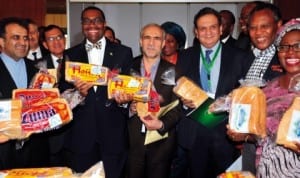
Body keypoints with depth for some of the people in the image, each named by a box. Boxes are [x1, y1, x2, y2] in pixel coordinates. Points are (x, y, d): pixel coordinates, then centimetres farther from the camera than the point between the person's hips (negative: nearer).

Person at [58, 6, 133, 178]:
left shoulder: (123, 52, 4)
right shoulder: (71, 55, 7)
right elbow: (63, 91, 4)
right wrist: (77, 92, -17)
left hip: (113, 134, -1)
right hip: (81, 135, 1)